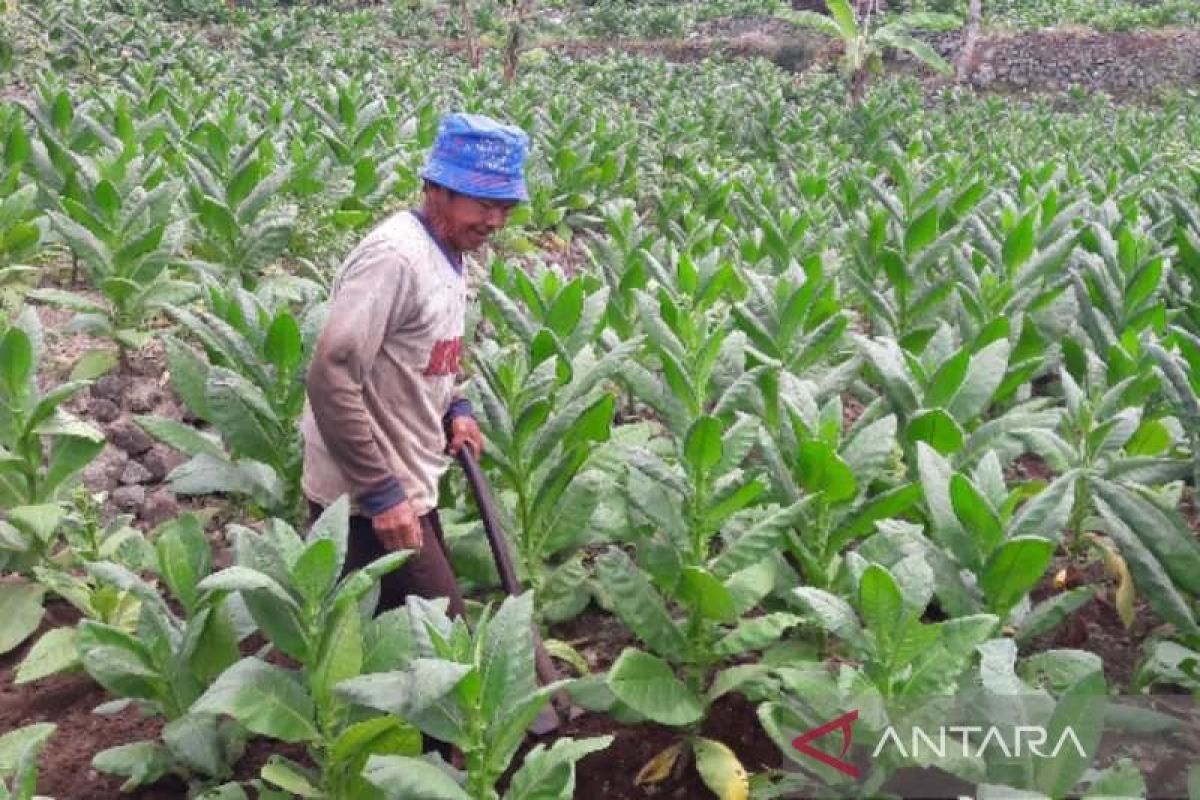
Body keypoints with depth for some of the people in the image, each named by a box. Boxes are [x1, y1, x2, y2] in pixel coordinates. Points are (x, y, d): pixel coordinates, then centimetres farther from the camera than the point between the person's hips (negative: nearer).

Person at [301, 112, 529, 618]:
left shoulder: (445, 254, 8)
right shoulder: (394, 256, -23)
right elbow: (331, 378, -26)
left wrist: (453, 410, 5)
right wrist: (379, 492, -24)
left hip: (409, 484, 9)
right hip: (367, 500, -9)